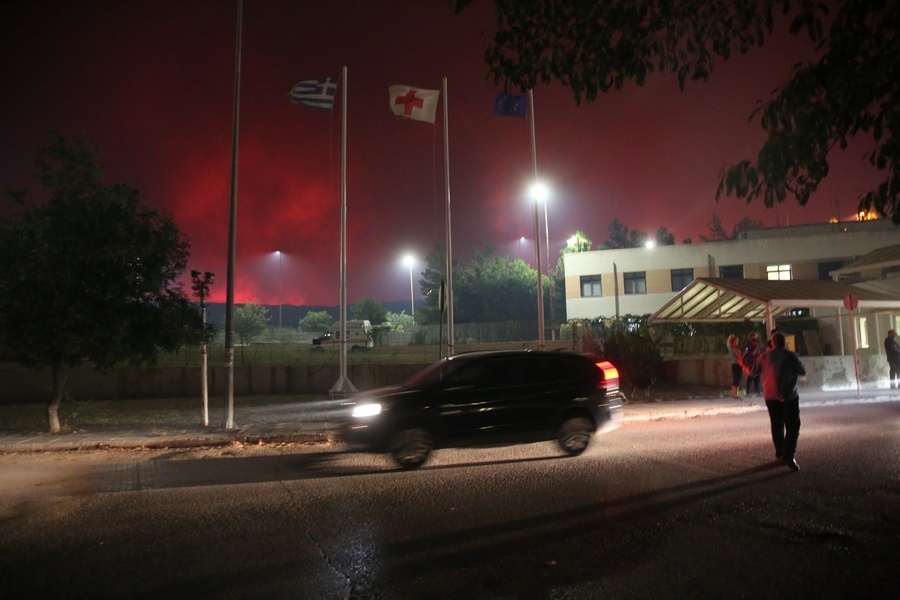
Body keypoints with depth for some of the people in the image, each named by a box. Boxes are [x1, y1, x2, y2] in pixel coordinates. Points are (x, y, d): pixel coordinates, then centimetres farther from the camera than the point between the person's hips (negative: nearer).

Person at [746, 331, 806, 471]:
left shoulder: (765, 356, -1)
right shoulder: (790, 356, -7)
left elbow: (751, 371, 8)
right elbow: (802, 372, 5)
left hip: (771, 396, 3)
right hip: (789, 396, -3)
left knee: (776, 425, 17)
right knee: (792, 427, -2)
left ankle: (780, 453, 23)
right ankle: (788, 456, -15)